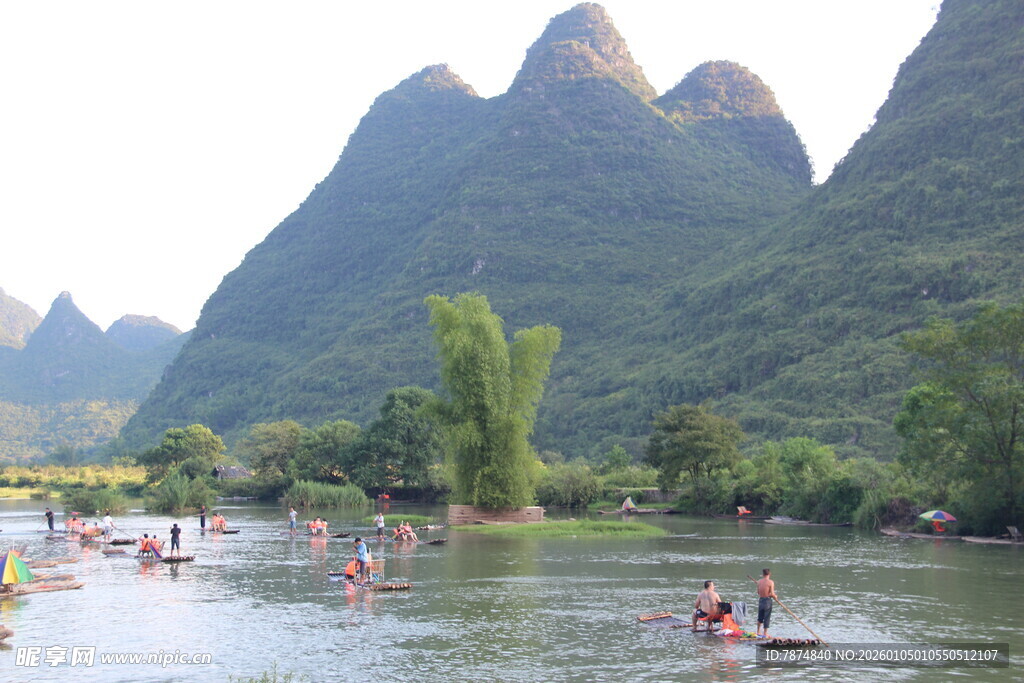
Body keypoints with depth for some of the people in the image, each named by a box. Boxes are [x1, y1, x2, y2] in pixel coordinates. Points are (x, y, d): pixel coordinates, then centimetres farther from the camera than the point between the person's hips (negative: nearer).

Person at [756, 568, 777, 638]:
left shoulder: (759, 581, 0)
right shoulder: (771, 582, -14)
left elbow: (758, 592, 5)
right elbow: (772, 594, -16)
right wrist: (775, 596, 4)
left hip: (760, 600, 5)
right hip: (767, 600, -5)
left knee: (760, 616, 20)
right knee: (767, 617, 5)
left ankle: (758, 631, 30)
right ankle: (765, 633, 10)